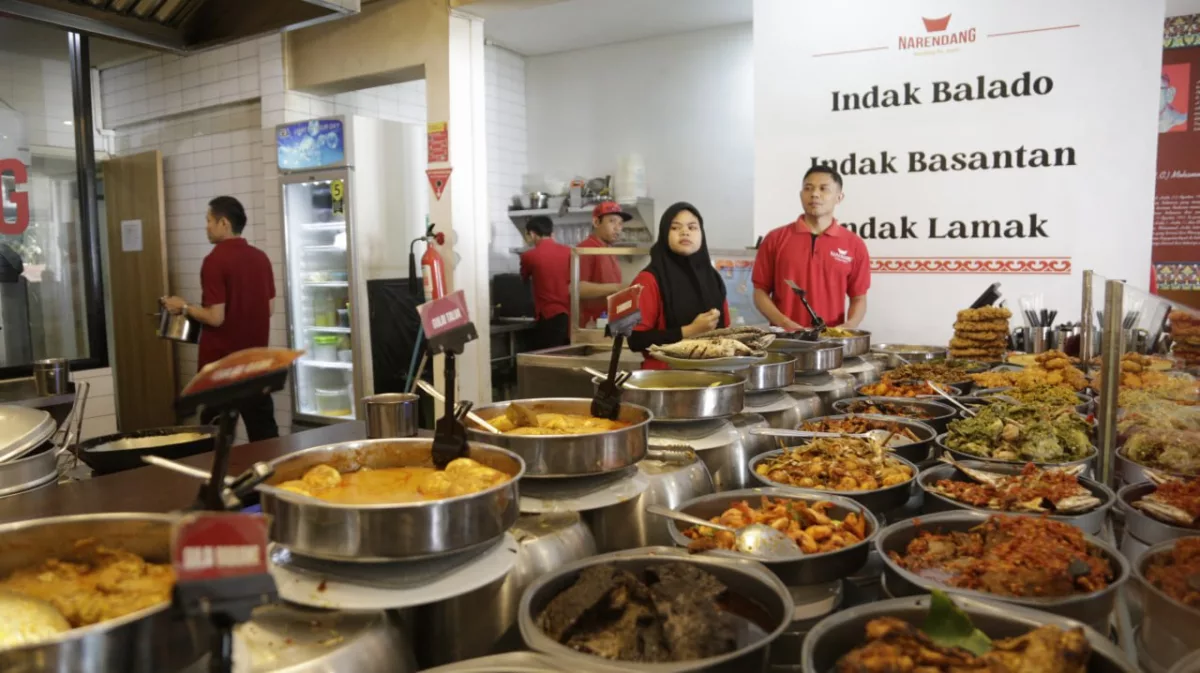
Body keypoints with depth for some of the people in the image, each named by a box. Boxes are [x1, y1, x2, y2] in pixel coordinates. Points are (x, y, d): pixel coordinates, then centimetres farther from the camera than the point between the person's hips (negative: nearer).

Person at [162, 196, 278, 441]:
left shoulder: (215, 260, -15)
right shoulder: (260, 257, 4)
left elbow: (215, 317, -17)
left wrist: (184, 307, -2)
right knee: (262, 426, 10)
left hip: (222, 361, -6)